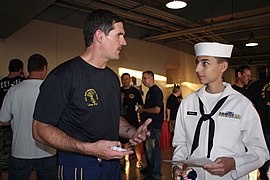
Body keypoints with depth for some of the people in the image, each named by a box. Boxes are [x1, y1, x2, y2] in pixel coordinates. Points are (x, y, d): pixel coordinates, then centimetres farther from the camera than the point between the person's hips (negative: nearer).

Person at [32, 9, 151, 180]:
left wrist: (132, 132, -3)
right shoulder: (64, 75, -17)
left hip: (112, 163, 8)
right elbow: (40, 129, -17)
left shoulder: (113, 77, 9)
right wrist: (89, 148, -27)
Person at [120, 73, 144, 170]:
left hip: (133, 119, -2)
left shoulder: (135, 91, 4)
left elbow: (141, 105, 8)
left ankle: (139, 160, 10)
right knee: (125, 141, 8)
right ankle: (126, 161, 18)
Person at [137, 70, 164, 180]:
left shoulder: (156, 91, -16)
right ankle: (150, 167, 35)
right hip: (149, 123, 10)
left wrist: (143, 110, -12)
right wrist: (141, 108, 11)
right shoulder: (150, 91, 16)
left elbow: (156, 109, -23)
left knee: (154, 148, -2)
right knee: (147, 146, 19)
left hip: (154, 124, -10)